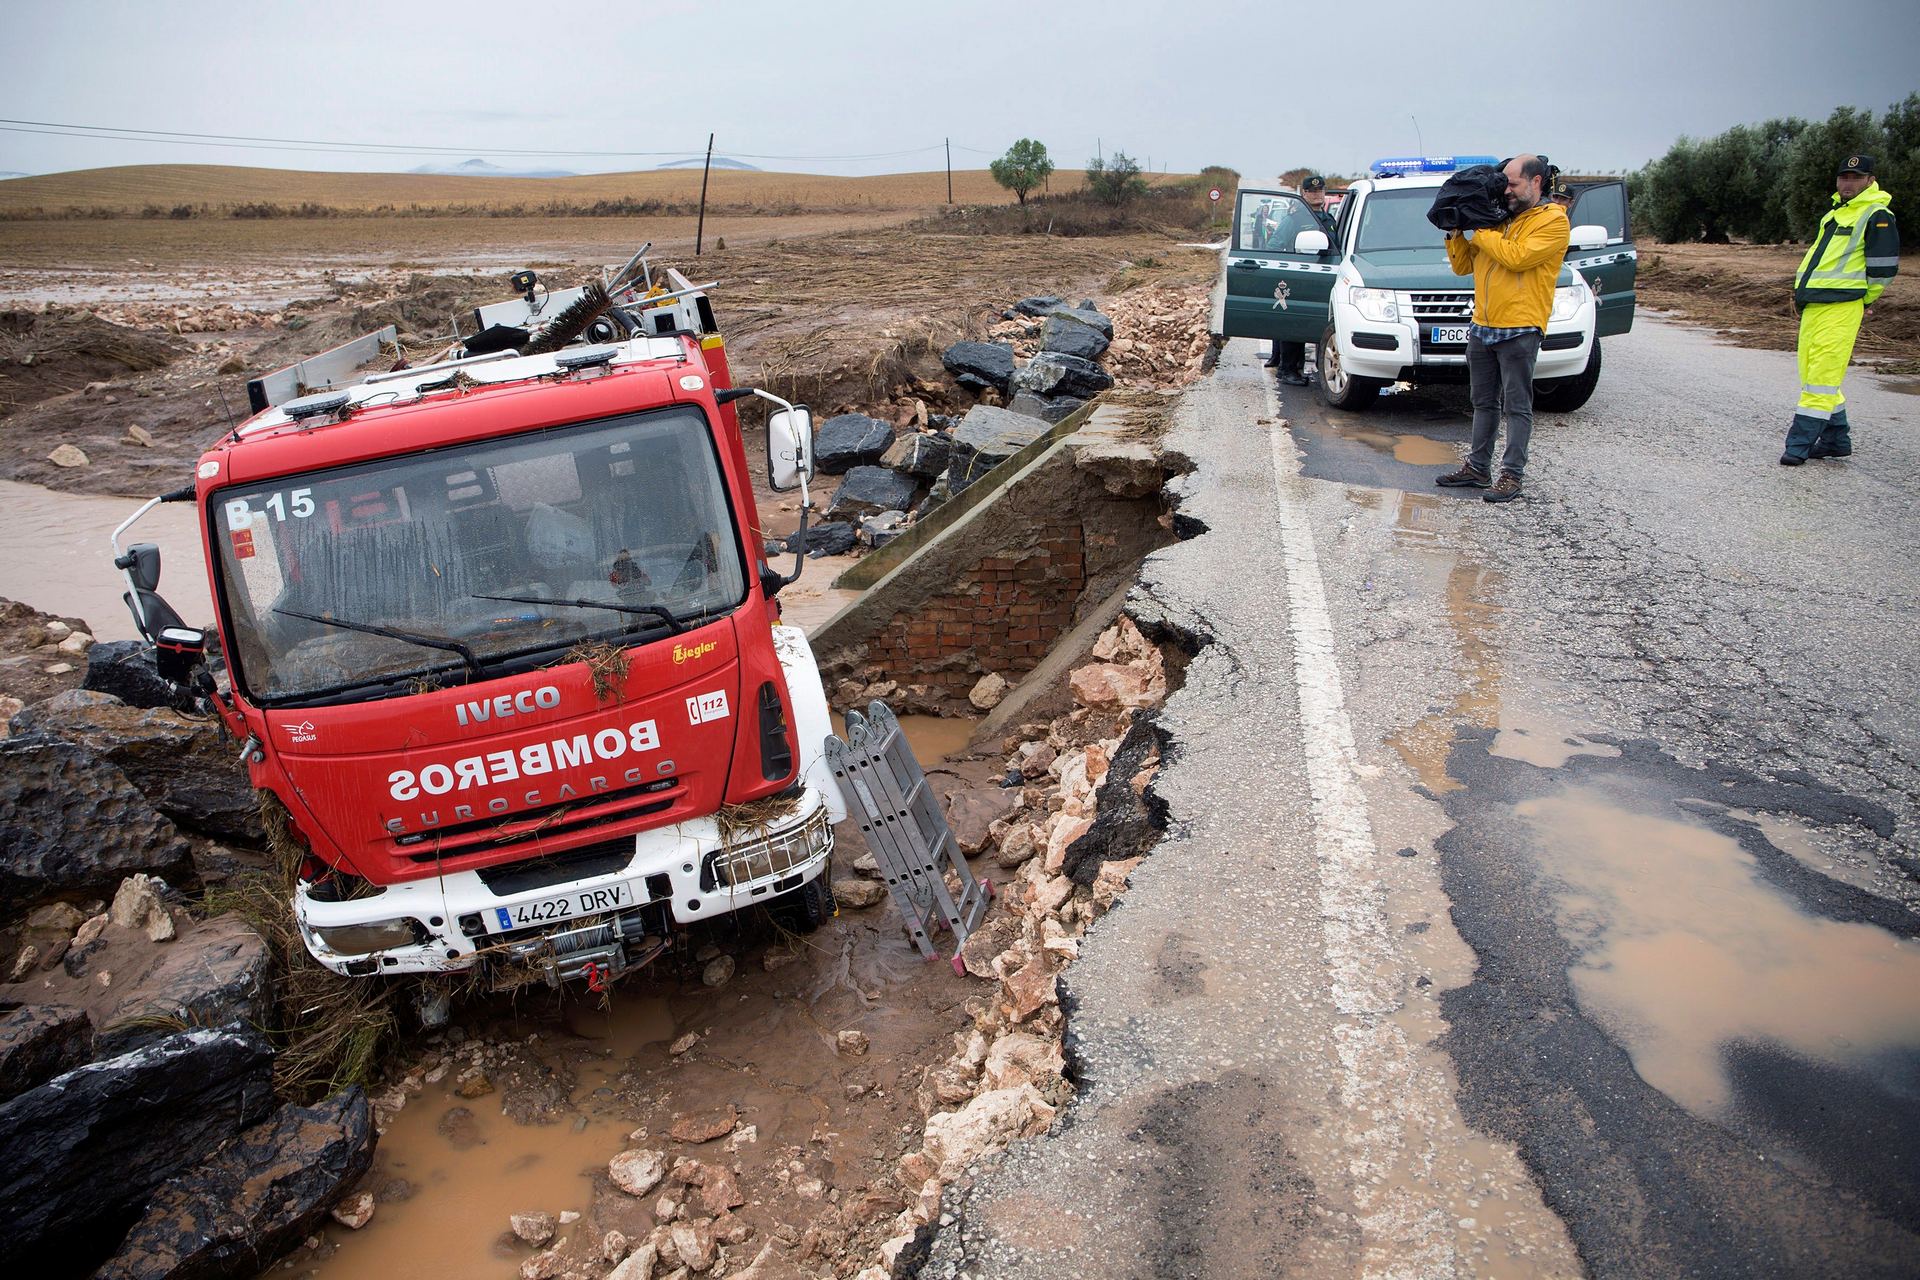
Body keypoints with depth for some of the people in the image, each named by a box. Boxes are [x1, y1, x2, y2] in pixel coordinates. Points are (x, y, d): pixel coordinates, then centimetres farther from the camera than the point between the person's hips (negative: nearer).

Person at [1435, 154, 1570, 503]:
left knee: (1517, 407, -2)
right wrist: (1456, 235, 2)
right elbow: (1462, 266, 19)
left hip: (1519, 330, -7)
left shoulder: (1553, 220, -5)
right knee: (1484, 403, 13)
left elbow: (1517, 256, -20)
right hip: (1482, 327, 7)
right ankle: (1478, 468, 21)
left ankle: (1512, 475, 1)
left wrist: (1477, 232, -12)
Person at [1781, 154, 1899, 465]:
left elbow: (1883, 267, -8)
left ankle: (1799, 444, -11)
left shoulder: (1877, 215, -6)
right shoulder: (1835, 212, 21)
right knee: (1810, 373, 11)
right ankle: (1837, 440, 21)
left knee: (1821, 377, -10)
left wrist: (1864, 301, 0)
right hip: (1811, 306, 9)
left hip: (1840, 308, -9)